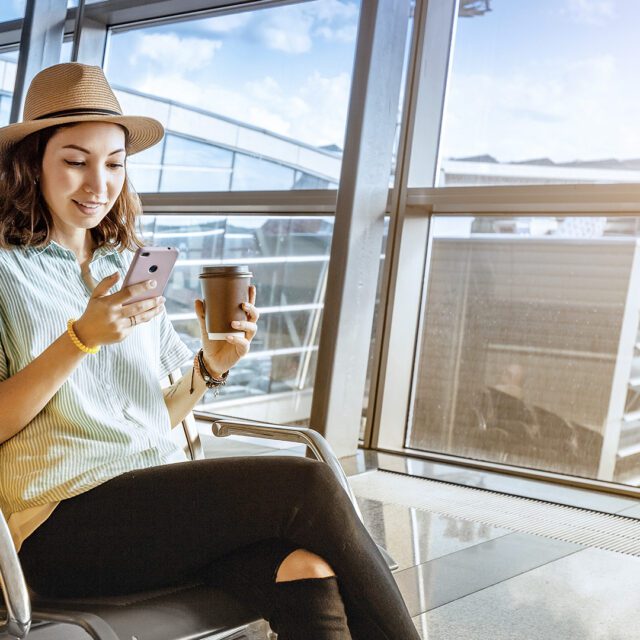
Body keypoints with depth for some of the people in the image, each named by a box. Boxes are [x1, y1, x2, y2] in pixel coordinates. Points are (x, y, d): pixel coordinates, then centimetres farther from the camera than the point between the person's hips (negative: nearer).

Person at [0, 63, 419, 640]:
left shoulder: (133, 270, 20)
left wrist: (211, 366, -1)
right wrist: (81, 339, -16)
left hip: (163, 499, 5)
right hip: (64, 519, -5)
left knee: (306, 572, -27)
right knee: (306, 484, -24)